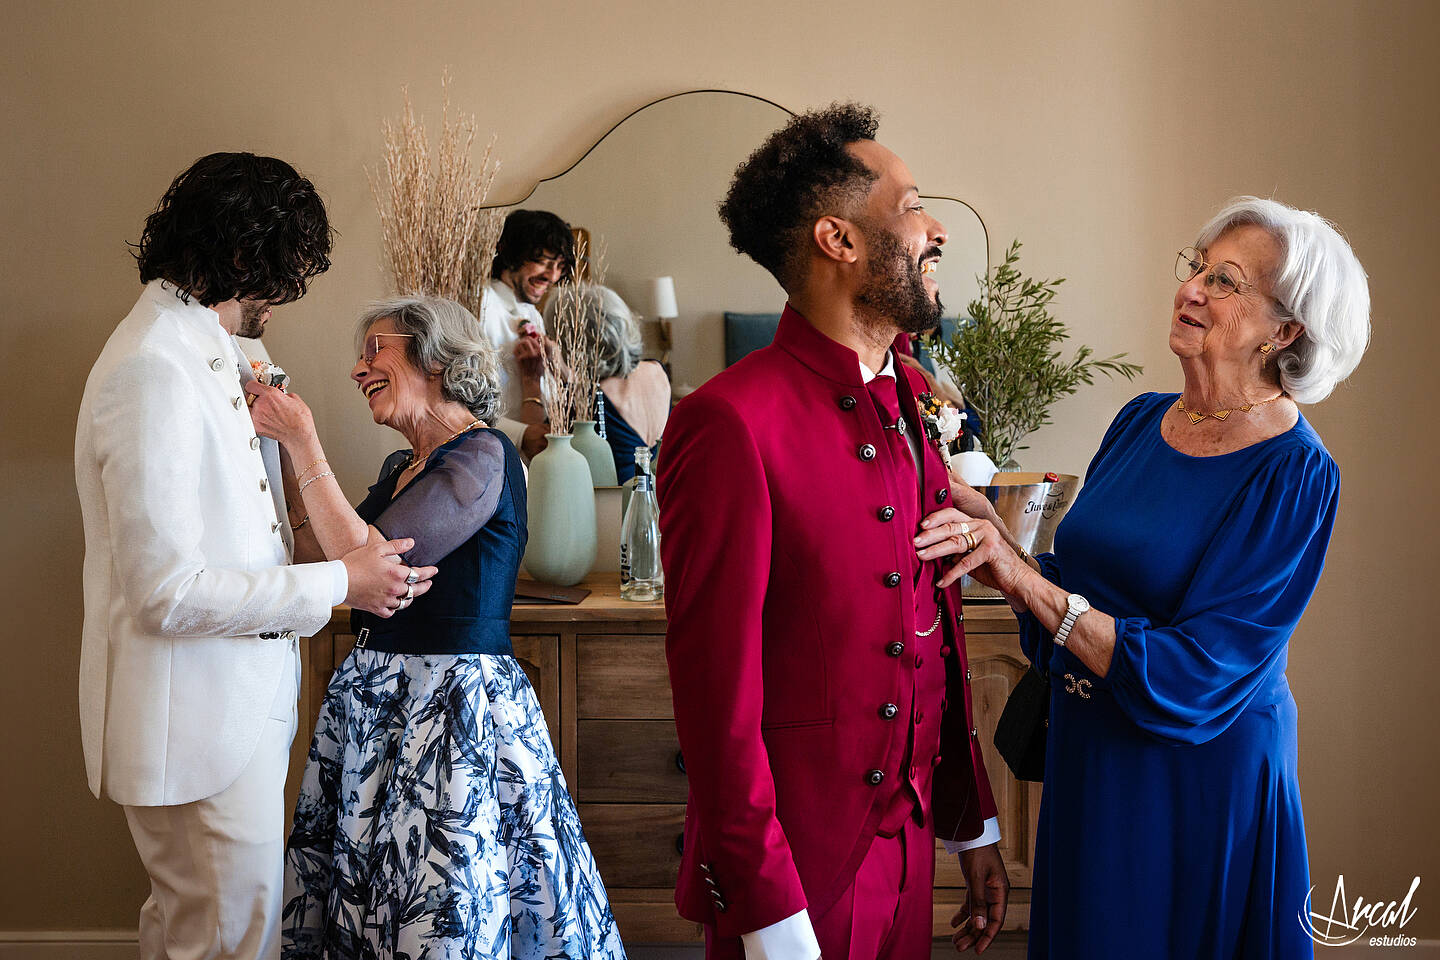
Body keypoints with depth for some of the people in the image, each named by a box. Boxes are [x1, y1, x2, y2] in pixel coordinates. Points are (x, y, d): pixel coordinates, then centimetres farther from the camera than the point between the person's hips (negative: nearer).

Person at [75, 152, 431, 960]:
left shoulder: (201, 354, 12)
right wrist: (338, 583, -18)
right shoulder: (156, 374, -22)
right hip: (196, 720, -10)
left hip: (234, 704, 10)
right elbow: (165, 591, -25)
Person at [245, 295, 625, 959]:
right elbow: (328, 556, 10)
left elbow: (365, 558, -21)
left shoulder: (481, 457, -13)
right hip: (376, 696, 8)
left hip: (456, 701, -8)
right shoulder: (401, 466, 15)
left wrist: (303, 442, -16)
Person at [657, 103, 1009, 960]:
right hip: (794, 867, -7)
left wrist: (972, 823, 14)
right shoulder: (733, 423, -19)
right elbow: (717, 691, -18)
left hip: (908, 847, 7)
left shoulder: (913, 400, 7)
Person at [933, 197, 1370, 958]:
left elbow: (1194, 675, -23)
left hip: (1201, 779, -6)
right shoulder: (1143, 419, 1)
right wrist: (994, 537, -11)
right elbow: (1083, 584, 6)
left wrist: (1027, 581, -27)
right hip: (1090, 755, 6)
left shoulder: (1295, 475, -18)